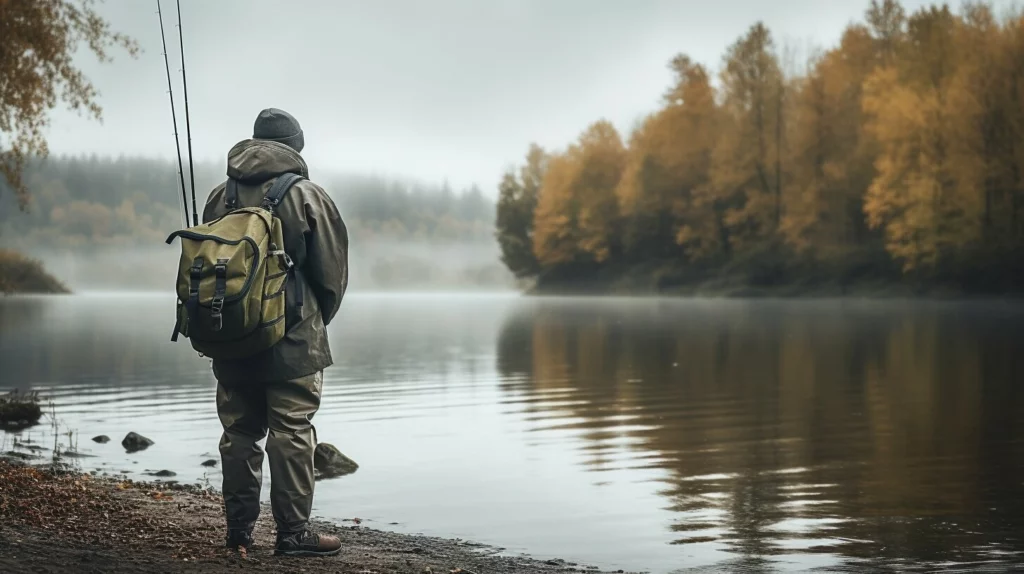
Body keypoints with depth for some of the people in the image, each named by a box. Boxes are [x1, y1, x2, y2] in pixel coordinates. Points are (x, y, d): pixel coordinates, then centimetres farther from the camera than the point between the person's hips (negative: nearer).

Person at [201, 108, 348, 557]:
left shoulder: (219, 197, 6)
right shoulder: (307, 197, -6)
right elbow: (332, 271, -3)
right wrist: (318, 320, 14)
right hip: (293, 342, -4)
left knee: (239, 432, 11)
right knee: (292, 434, -2)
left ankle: (239, 529, 16)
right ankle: (293, 533, 0)